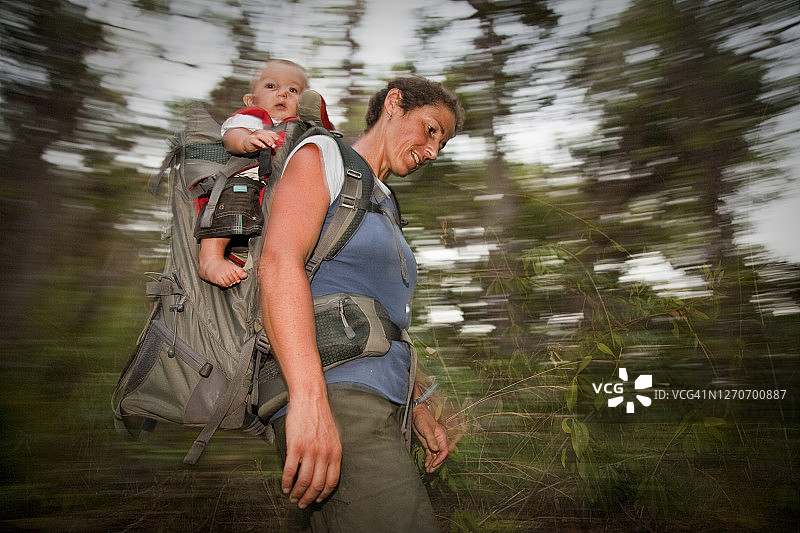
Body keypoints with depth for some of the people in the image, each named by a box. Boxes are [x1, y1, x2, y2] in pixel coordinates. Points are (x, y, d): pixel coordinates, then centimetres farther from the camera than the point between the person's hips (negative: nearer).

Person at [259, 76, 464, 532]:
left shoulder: (384, 206, 29)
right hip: (336, 393, -8)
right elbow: (279, 261, -16)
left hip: (380, 405, 9)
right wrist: (309, 398, -27)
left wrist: (417, 408, 23)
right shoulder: (321, 155, 4)